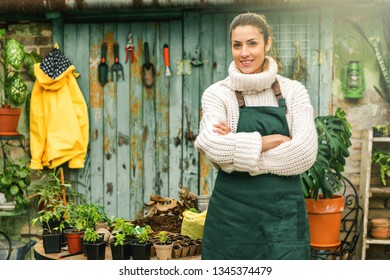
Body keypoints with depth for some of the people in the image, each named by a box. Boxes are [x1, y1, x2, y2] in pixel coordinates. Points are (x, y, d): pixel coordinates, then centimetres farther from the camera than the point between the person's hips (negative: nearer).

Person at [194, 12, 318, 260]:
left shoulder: (293, 91, 4)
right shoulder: (217, 94, 0)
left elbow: (305, 153, -11)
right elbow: (215, 148, -19)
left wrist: (237, 149, -12)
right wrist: (274, 140, -12)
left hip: (284, 210, 1)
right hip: (233, 210, 0)